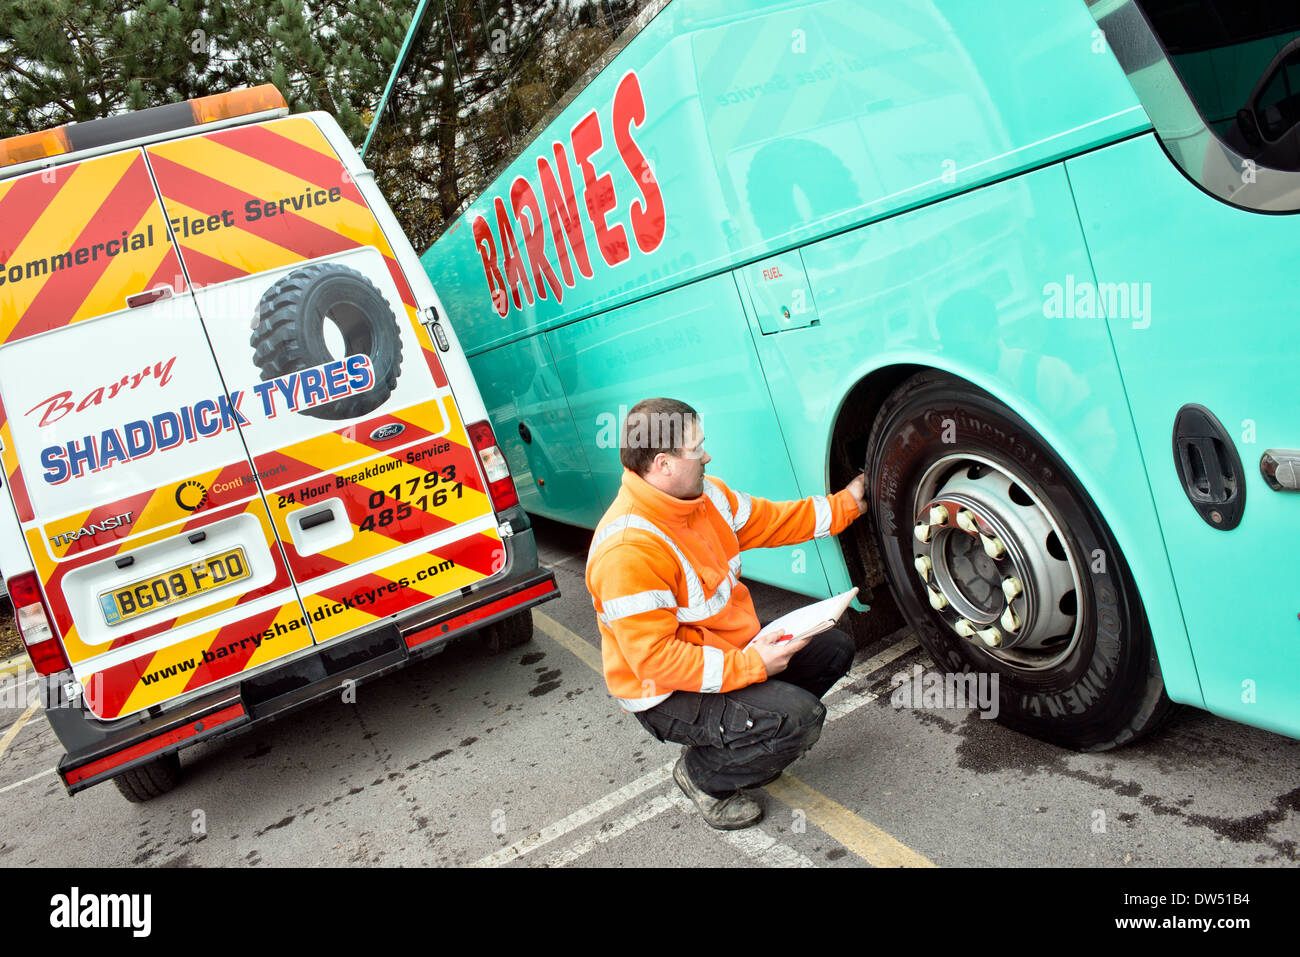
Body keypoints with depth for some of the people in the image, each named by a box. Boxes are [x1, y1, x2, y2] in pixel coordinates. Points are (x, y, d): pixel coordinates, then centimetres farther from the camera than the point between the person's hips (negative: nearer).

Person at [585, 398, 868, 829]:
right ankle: (702, 774, 2)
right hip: (667, 694, -9)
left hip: (731, 649, 10)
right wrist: (749, 665, -31)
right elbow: (655, 659, -31)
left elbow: (770, 521, 13)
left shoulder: (704, 494, -4)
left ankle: (737, 743, 16)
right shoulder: (628, 551, -32)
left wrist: (845, 505, 13)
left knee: (834, 648, 12)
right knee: (800, 718, -25)